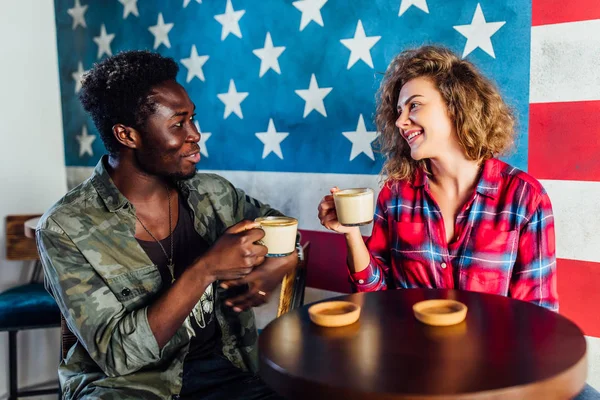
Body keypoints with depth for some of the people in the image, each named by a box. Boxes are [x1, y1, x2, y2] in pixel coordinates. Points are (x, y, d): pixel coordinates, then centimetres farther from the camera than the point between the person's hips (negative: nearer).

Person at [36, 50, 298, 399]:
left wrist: (269, 275, -10)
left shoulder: (212, 194, 1)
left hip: (224, 370, 4)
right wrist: (205, 269, -25)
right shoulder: (66, 229, -11)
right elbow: (119, 353, -15)